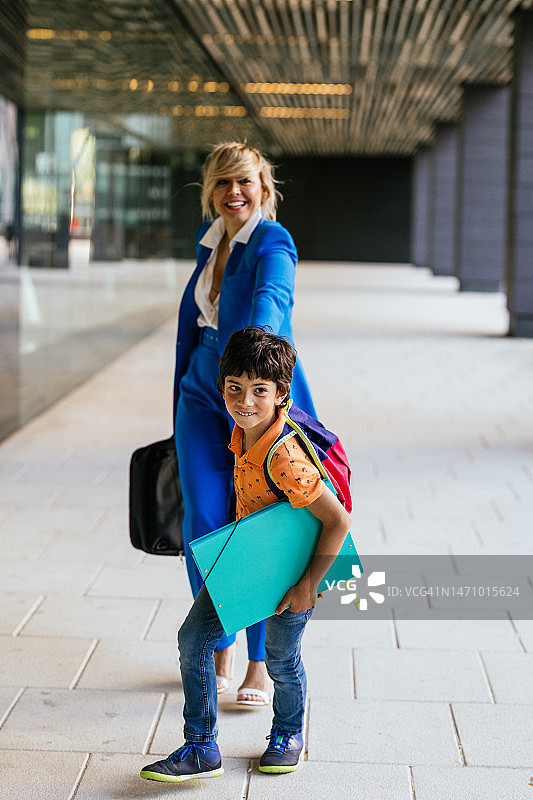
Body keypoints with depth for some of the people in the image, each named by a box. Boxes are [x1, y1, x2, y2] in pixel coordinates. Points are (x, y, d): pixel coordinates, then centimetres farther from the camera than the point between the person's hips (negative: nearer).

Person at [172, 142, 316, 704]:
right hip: (204, 392, 5)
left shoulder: (273, 244, -13)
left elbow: (271, 297, -34)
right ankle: (219, 649, 18)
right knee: (203, 523, -1)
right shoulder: (209, 237, 9)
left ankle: (260, 662, 14)